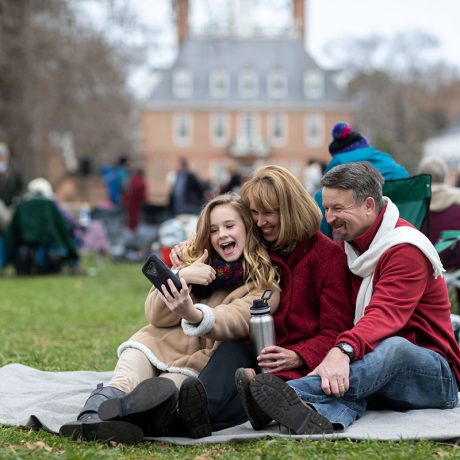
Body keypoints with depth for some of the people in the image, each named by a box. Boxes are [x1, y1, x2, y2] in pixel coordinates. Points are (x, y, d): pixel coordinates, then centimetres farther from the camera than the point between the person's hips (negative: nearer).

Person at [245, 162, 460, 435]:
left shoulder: (406, 249, -13)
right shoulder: (350, 247, 14)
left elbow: (385, 315, -31)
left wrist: (343, 351, -49)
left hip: (436, 378, -6)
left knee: (394, 347, -40)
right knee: (343, 378, -30)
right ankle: (323, 420, -67)